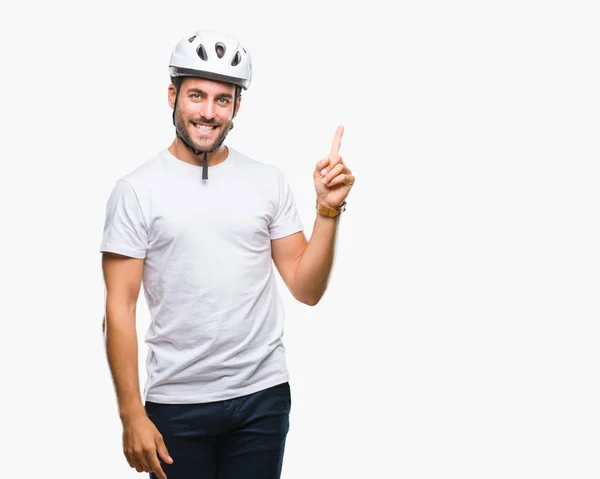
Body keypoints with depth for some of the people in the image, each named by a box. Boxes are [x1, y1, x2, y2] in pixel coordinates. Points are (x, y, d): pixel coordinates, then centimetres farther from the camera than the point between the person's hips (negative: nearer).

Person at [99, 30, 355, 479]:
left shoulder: (270, 181, 4)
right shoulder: (137, 189, -4)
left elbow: (307, 289, 4)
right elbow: (120, 309, -5)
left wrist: (328, 209, -9)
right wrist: (132, 415, -9)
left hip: (263, 396, 2)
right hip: (176, 403, -2)